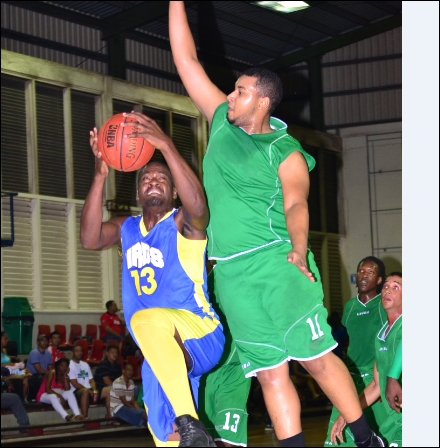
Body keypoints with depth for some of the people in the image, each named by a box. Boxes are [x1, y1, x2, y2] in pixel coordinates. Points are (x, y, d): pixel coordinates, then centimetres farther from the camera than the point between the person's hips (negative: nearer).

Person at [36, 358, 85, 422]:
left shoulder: (65, 376, 2)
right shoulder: (52, 373, -16)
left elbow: (67, 390, -13)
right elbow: (47, 389, -26)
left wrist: (66, 377, -17)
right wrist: (60, 397, -30)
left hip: (57, 395, 6)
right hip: (43, 396, -6)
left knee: (70, 393, -20)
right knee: (53, 396, -39)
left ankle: (77, 414, -37)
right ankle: (66, 416, -55)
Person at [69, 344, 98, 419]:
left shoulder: (85, 364, 18)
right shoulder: (70, 365, -5)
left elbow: (91, 380, 14)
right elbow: (75, 384, -12)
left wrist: (94, 390, -7)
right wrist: (89, 390, -16)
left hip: (88, 390, 6)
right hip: (76, 391, -6)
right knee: (85, 391, -40)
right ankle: (85, 417, -41)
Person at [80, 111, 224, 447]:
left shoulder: (183, 223, -1)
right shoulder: (127, 228, 15)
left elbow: (197, 205, -26)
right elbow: (90, 240, -6)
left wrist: (167, 146, -33)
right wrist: (100, 175, -16)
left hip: (199, 336, -7)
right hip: (160, 350, 7)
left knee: (149, 320, -38)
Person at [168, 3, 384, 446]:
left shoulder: (286, 152, 0)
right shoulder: (222, 122, 13)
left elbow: (295, 205, -14)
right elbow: (186, 60, 14)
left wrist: (298, 251, -31)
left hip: (276, 263, -4)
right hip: (232, 274, 5)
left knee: (316, 358, -5)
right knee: (270, 373, 2)